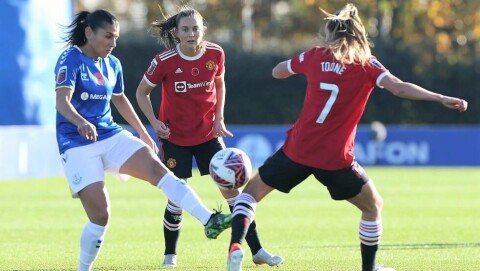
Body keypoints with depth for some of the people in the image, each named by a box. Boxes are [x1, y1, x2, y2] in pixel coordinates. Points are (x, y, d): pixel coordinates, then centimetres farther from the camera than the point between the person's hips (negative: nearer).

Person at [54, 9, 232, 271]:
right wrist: (81, 123, -46)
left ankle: (210, 221, -31)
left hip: (110, 135, 6)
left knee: (155, 167, -19)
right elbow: (62, 101, -27)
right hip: (78, 144, -6)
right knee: (100, 215, -13)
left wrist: (143, 132, 31)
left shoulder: (112, 64, 10)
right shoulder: (71, 59, -12)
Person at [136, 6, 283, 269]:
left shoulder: (215, 54, -9)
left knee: (231, 187, -1)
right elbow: (142, 92, -3)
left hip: (208, 134, 3)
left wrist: (219, 118, 0)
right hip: (175, 137, -2)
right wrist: (155, 122, -15)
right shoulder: (164, 61, -17)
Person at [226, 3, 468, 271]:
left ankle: (236, 246, -3)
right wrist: (441, 99, -21)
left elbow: (277, 72, 22)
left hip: (298, 149, 2)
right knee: (374, 206, 20)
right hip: (335, 159, -2)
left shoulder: (315, 56, 6)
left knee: (252, 191, 19)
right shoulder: (366, 64, -2)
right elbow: (399, 88, -18)